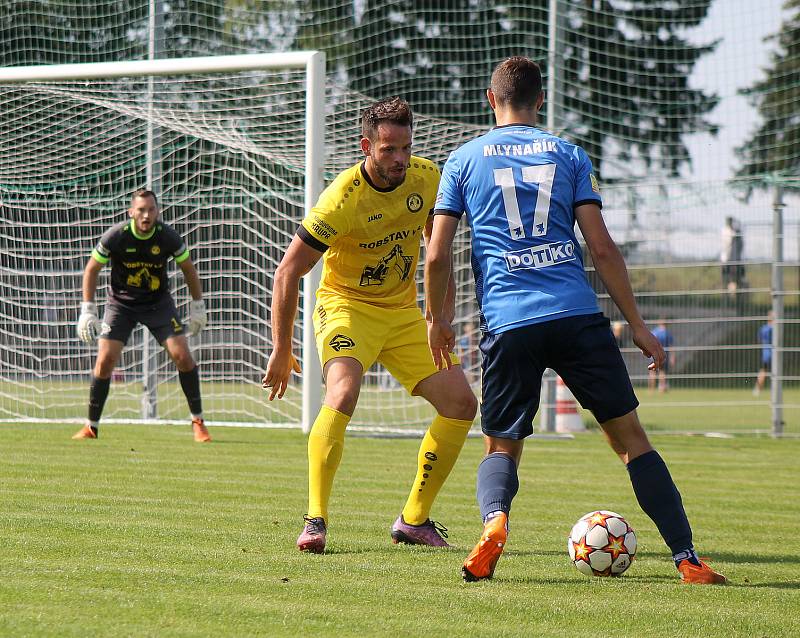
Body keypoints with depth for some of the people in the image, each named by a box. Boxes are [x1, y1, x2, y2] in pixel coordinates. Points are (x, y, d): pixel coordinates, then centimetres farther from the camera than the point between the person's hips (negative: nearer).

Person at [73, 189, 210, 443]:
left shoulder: (168, 237, -16)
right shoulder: (116, 236, -19)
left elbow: (188, 268, 2)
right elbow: (92, 269, -6)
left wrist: (198, 306, 4)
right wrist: (88, 311, -11)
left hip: (159, 302, 1)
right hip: (121, 303, -1)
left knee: (182, 356, -13)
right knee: (105, 360, -12)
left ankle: (198, 421, 1)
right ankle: (91, 426, 2)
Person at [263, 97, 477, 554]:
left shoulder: (428, 179, -9)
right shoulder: (342, 199, -24)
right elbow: (288, 272, -18)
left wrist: (444, 314, 0)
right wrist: (282, 351, -17)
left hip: (404, 311, 6)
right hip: (346, 306, -6)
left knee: (462, 404, -2)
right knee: (343, 395, -32)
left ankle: (414, 519, 9)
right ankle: (316, 521, -26)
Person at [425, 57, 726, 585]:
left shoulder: (464, 160, 10)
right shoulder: (568, 154, 10)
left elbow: (437, 255, 5)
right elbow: (602, 248, 3)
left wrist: (437, 320, 20)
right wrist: (637, 324, 8)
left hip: (508, 323, 0)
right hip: (578, 317, 0)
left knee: (502, 447, 13)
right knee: (630, 436, 7)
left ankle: (494, 521, -20)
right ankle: (688, 560, 1)